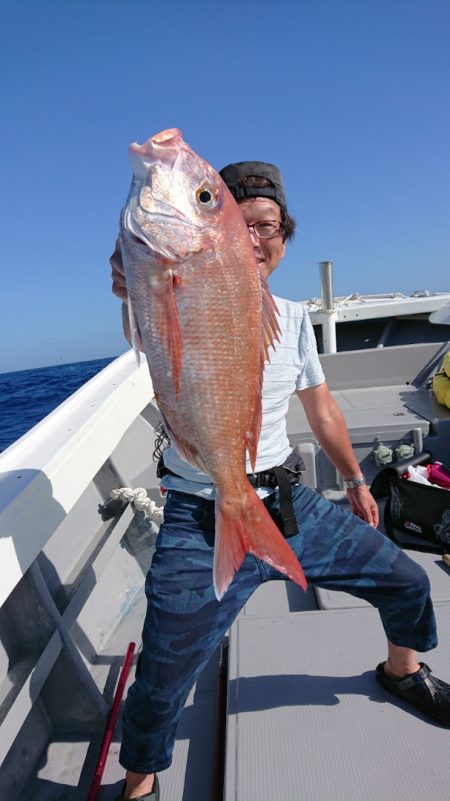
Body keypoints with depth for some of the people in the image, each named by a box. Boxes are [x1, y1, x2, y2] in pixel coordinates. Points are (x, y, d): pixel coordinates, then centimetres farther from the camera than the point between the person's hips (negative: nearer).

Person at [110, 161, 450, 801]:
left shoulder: (293, 317, 3)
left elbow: (321, 406, 14)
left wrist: (355, 479, 22)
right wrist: (136, 286, -62)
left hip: (292, 507, 5)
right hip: (203, 527, -4)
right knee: (162, 682, -2)